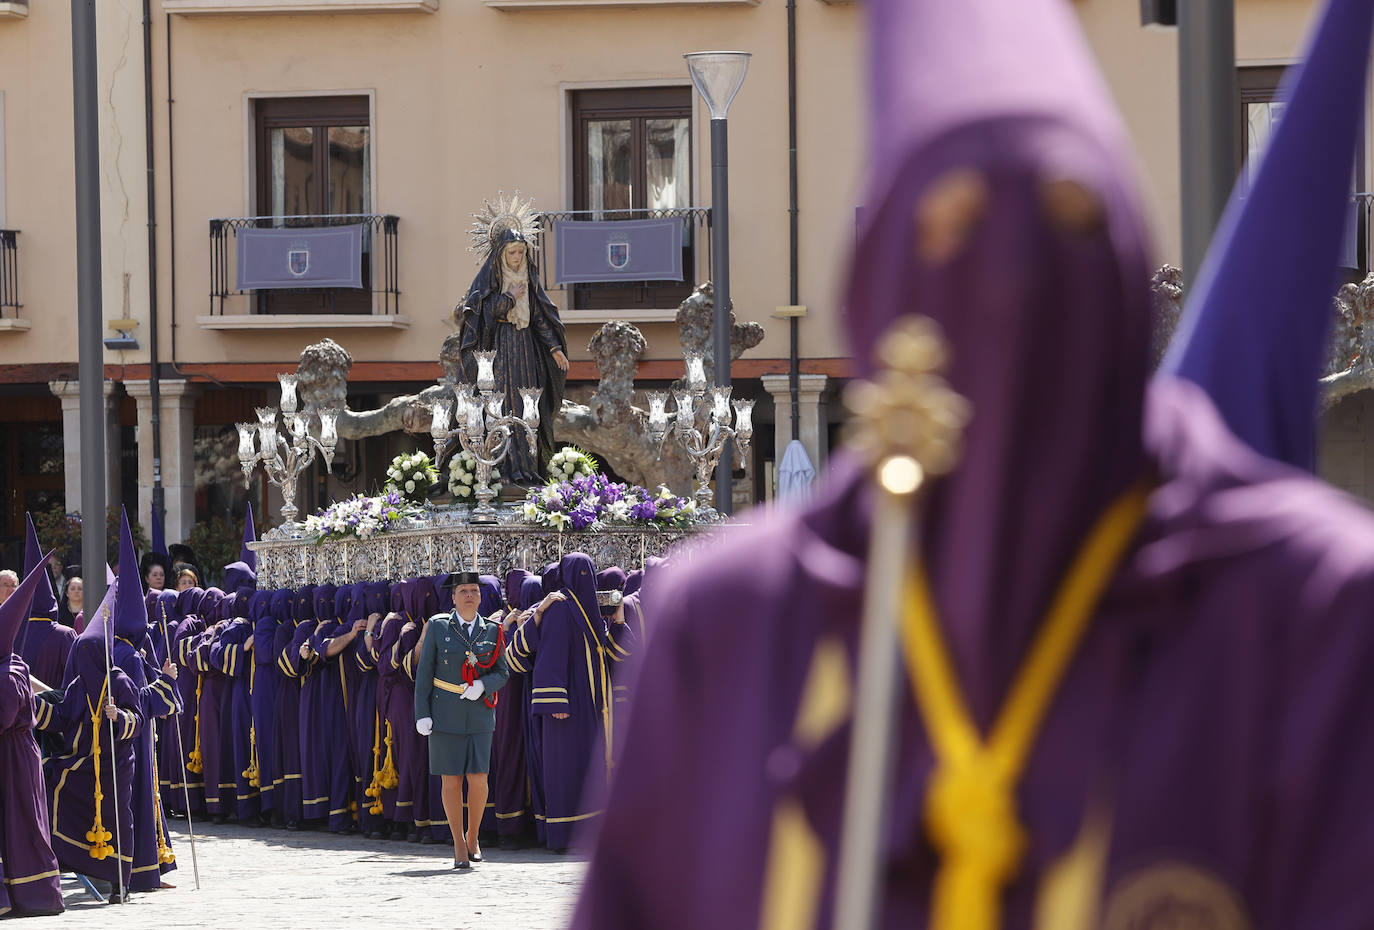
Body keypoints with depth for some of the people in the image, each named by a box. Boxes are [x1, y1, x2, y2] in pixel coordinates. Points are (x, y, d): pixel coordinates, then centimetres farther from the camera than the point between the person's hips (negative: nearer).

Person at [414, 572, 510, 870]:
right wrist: (422, 713, -5)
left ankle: (473, 836, 17)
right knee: (451, 779, -1)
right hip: (445, 713, -1)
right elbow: (424, 672, 2)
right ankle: (459, 844, 9)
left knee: (478, 778, -6)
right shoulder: (438, 626, 2)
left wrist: (483, 686, -13)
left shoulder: (491, 631, 5)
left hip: (479, 713, 1)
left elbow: (502, 672, 8)